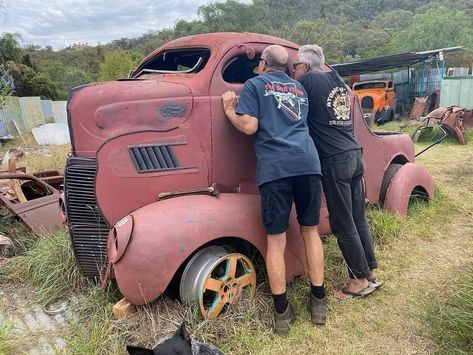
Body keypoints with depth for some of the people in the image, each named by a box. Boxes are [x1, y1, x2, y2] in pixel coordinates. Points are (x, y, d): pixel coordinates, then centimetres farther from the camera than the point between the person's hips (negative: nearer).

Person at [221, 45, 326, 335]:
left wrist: (229, 110, 17)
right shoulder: (300, 88, 26)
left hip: (274, 167, -4)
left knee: (276, 240, 3)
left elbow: (249, 126, -1)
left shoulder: (254, 84, 10)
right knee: (310, 230, 16)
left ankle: (282, 312, 11)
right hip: (308, 162, 5)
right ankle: (319, 301, 22)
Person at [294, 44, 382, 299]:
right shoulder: (338, 82, 18)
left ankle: (361, 279, 14)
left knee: (343, 225, 3)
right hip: (354, 155, 8)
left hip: (335, 161, -8)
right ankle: (370, 271, 25)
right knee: (358, 219, 15)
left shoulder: (309, 79, -4)